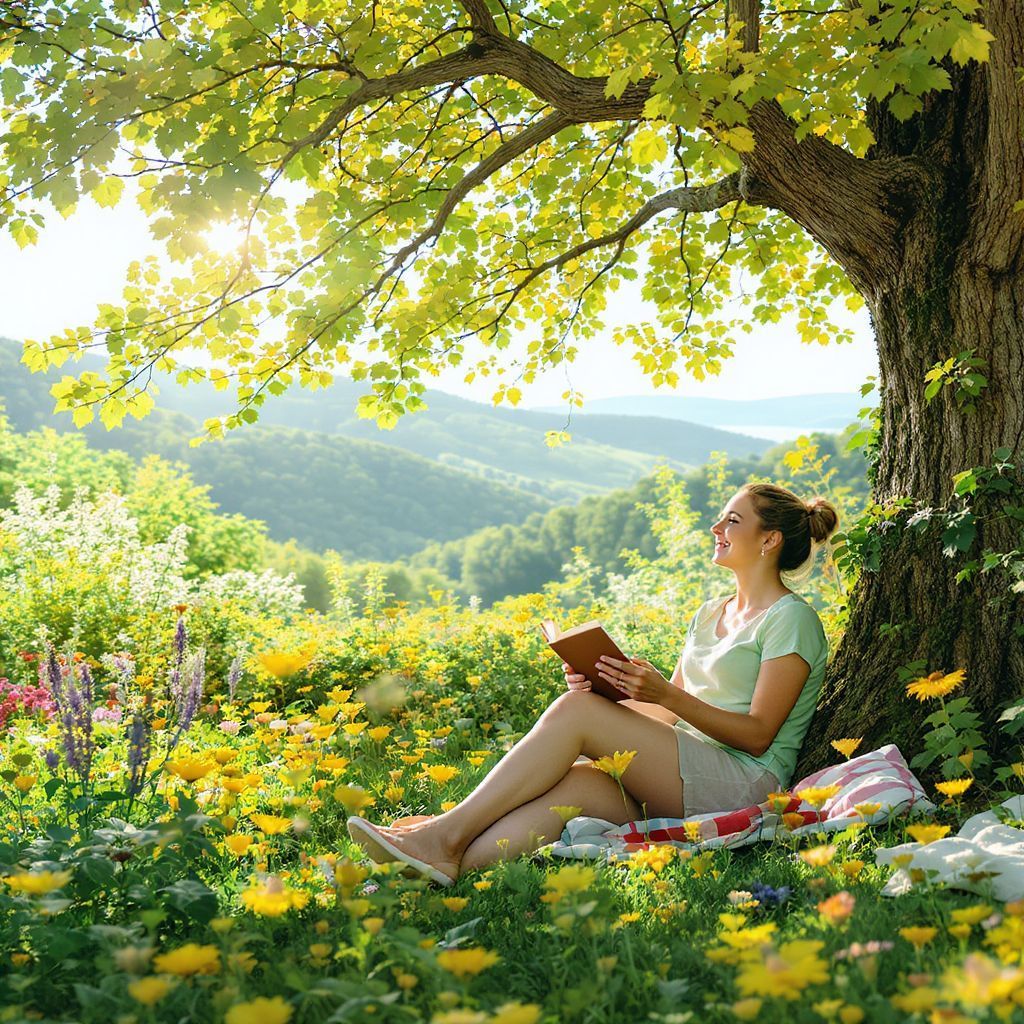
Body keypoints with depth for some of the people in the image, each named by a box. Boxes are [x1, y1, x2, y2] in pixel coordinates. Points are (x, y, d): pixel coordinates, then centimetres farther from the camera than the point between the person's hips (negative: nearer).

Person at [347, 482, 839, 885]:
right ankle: (459, 864, -46)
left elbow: (757, 735, -10)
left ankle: (445, 835, -25)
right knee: (578, 780, -26)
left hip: (747, 787, -7)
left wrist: (665, 694, -21)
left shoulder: (791, 618, -2)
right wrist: (604, 685, -2)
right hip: (679, 785, 7)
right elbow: (665, 715, 17)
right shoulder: (710, 614, 22)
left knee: (575, 709, -22)